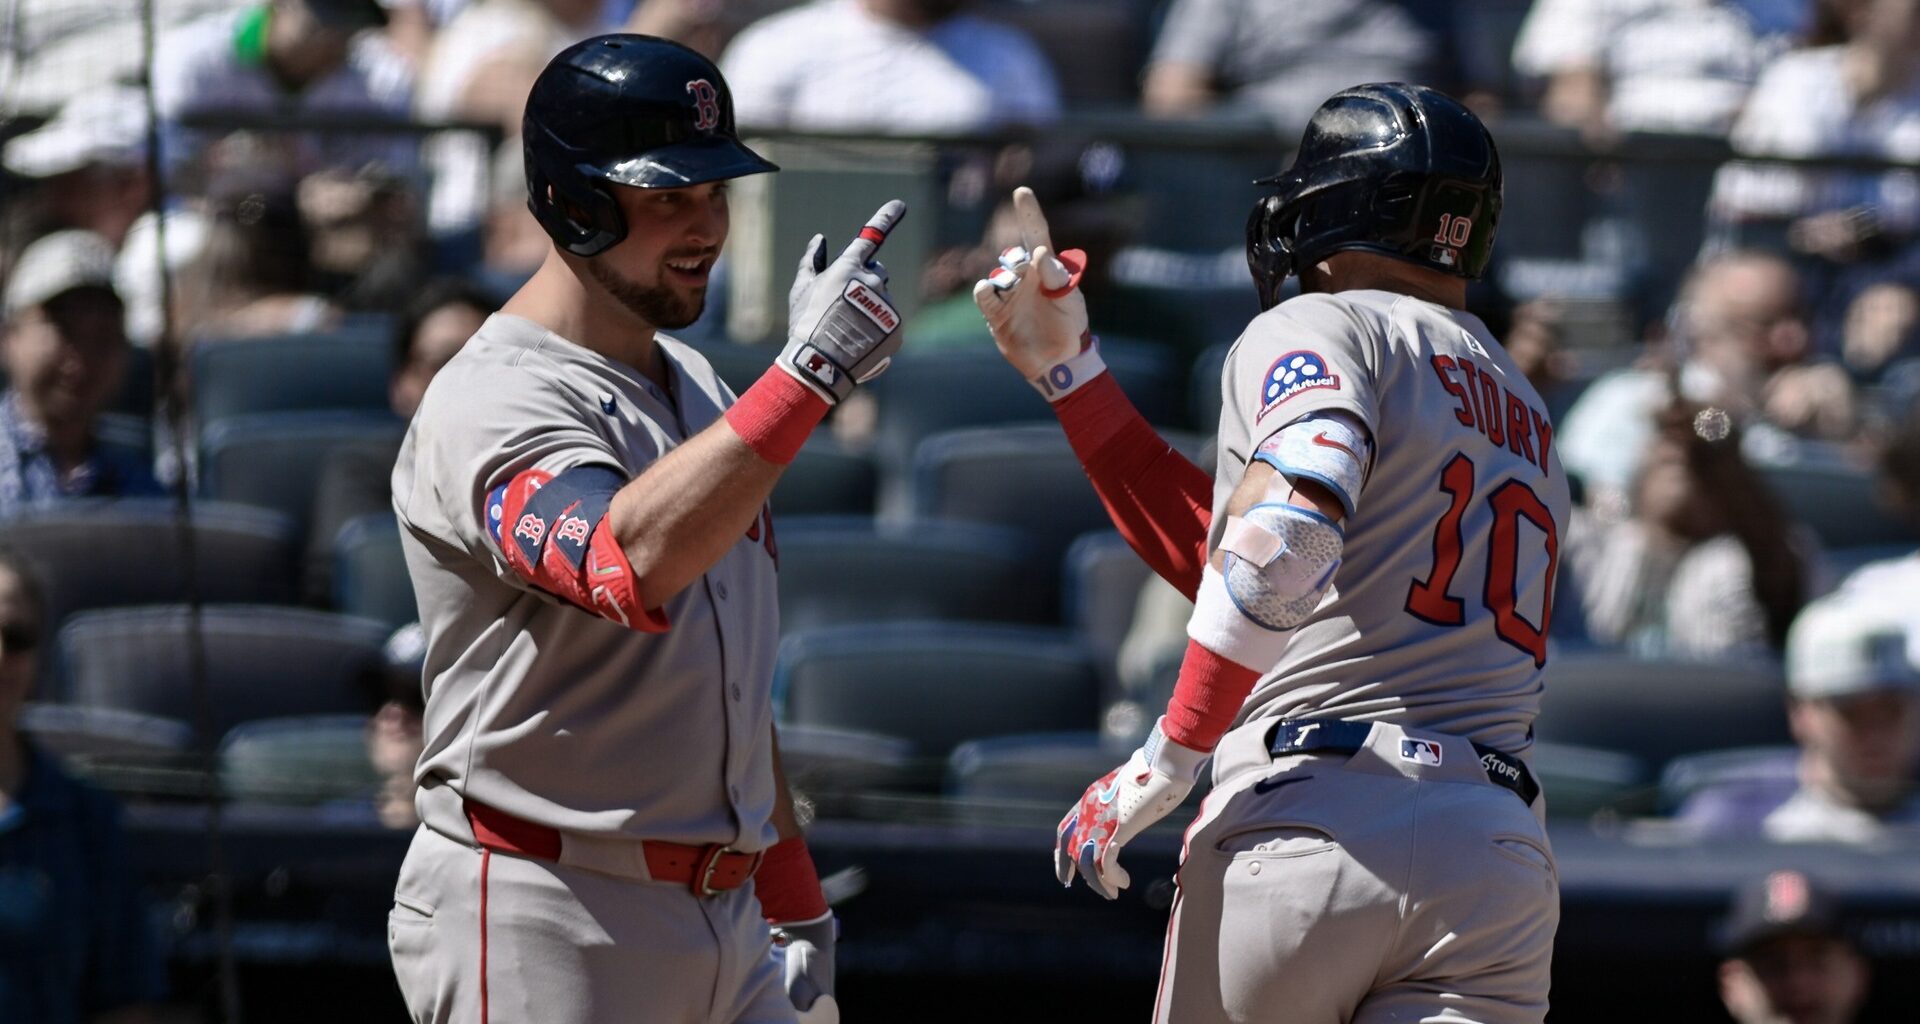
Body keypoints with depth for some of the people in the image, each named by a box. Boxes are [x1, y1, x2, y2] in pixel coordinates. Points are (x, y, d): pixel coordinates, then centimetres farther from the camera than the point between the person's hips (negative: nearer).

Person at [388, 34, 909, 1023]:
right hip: (542, 932, -8)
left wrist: (794, 896, 21)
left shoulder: (697, 390, 17)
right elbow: (626, 565, -34)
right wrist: (808, 375, -34)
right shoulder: (492, 404, -13)